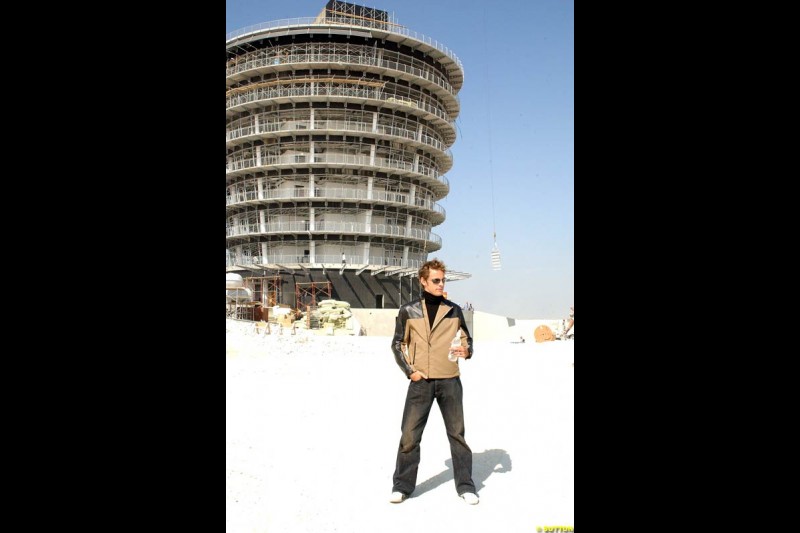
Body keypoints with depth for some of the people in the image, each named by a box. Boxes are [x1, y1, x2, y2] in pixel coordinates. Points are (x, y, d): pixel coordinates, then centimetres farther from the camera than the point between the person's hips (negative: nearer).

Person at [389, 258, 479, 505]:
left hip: (450, 380, 1)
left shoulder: (454, 310, 5)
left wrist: (466, 351, -9)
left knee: (457, 433, 10)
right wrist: (409, 370, -3)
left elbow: (467, 338, 13)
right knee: (409, 434, 1)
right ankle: (403, 485, 16)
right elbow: (398, 344, 7)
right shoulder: (408, 311, 2)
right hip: (421, 381, -1)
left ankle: (465, 485, 24)